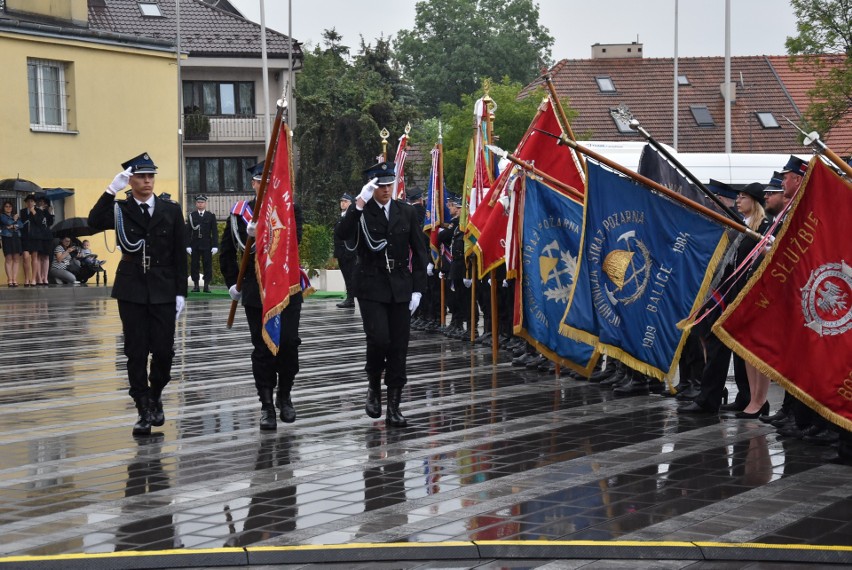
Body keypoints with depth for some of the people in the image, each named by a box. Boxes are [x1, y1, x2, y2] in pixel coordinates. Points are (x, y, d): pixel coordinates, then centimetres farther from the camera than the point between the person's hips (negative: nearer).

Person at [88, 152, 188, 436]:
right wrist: (112, 189, -25)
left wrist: (180, 292, -1)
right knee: (136, 352, 0)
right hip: (131, 290, -1)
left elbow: (180, 254, 4)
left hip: (163, 290, 1)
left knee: (164, 350, 0)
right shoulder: (120, 209, 2)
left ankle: (155, 396, 25)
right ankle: (145, 411, 8)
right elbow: (94, 221, -19)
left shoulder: (171, 210, 5)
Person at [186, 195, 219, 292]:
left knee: (207, 265, -2)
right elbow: (188, 231, 4)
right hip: (195, 245, 1)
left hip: (207, 245, -1)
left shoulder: (211, 216, 5)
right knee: (194, 265, 1)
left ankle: (206, 285, 2)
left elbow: (215, 232, 3)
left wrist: (215, 246, -5)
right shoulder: (191, 216, 6)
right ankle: (195, 285, 6)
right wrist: (188, 245, -4)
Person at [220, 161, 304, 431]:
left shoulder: (291, 210, 3)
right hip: (255, 291, 0)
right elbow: (227, 251, 13)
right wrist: (233, 282, 8)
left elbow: (293, 239, -16)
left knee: (289, 343, -6)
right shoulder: (240, 213, 5)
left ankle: (284, 396, 16)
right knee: (263, 348, 0)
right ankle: (267, 406, 7)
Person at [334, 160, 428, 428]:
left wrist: (418, 288, 2)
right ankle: (374, 385, 11)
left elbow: (418, 252, 9)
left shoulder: (406, 212, 7)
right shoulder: (361, 212, 0)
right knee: (379, 339, -18)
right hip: (371, 287, -3)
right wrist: (360, 202, -25)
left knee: (398, 347, 2)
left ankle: (394, 406, 9)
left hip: (400, 287, 3)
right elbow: (342, 234, -20)